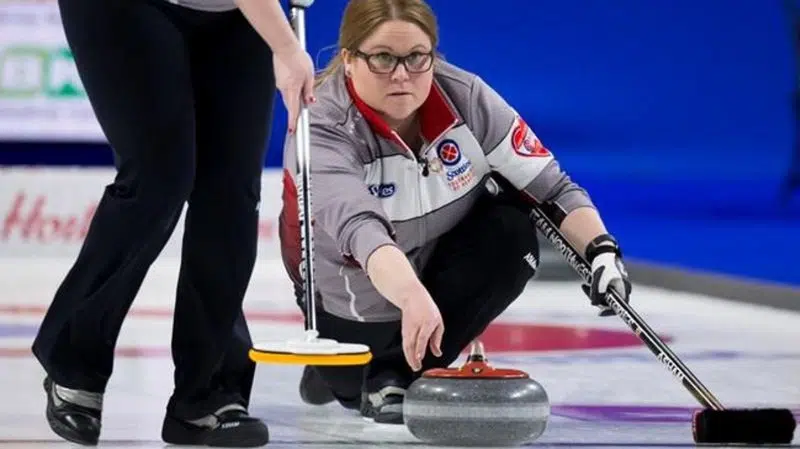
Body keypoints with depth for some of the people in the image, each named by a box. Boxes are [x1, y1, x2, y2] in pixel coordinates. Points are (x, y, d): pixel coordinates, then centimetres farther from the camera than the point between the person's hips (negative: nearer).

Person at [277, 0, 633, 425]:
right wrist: (412, 298, -68)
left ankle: (401, 368, -12)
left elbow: (552, 187, -17)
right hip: (358, 287, -3)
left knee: (513, 231, -25)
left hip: (442, 252, 3)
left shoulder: (464, 96, -22)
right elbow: (359, 229, -50)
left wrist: (602, 249, -33)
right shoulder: (323, 130, -32)